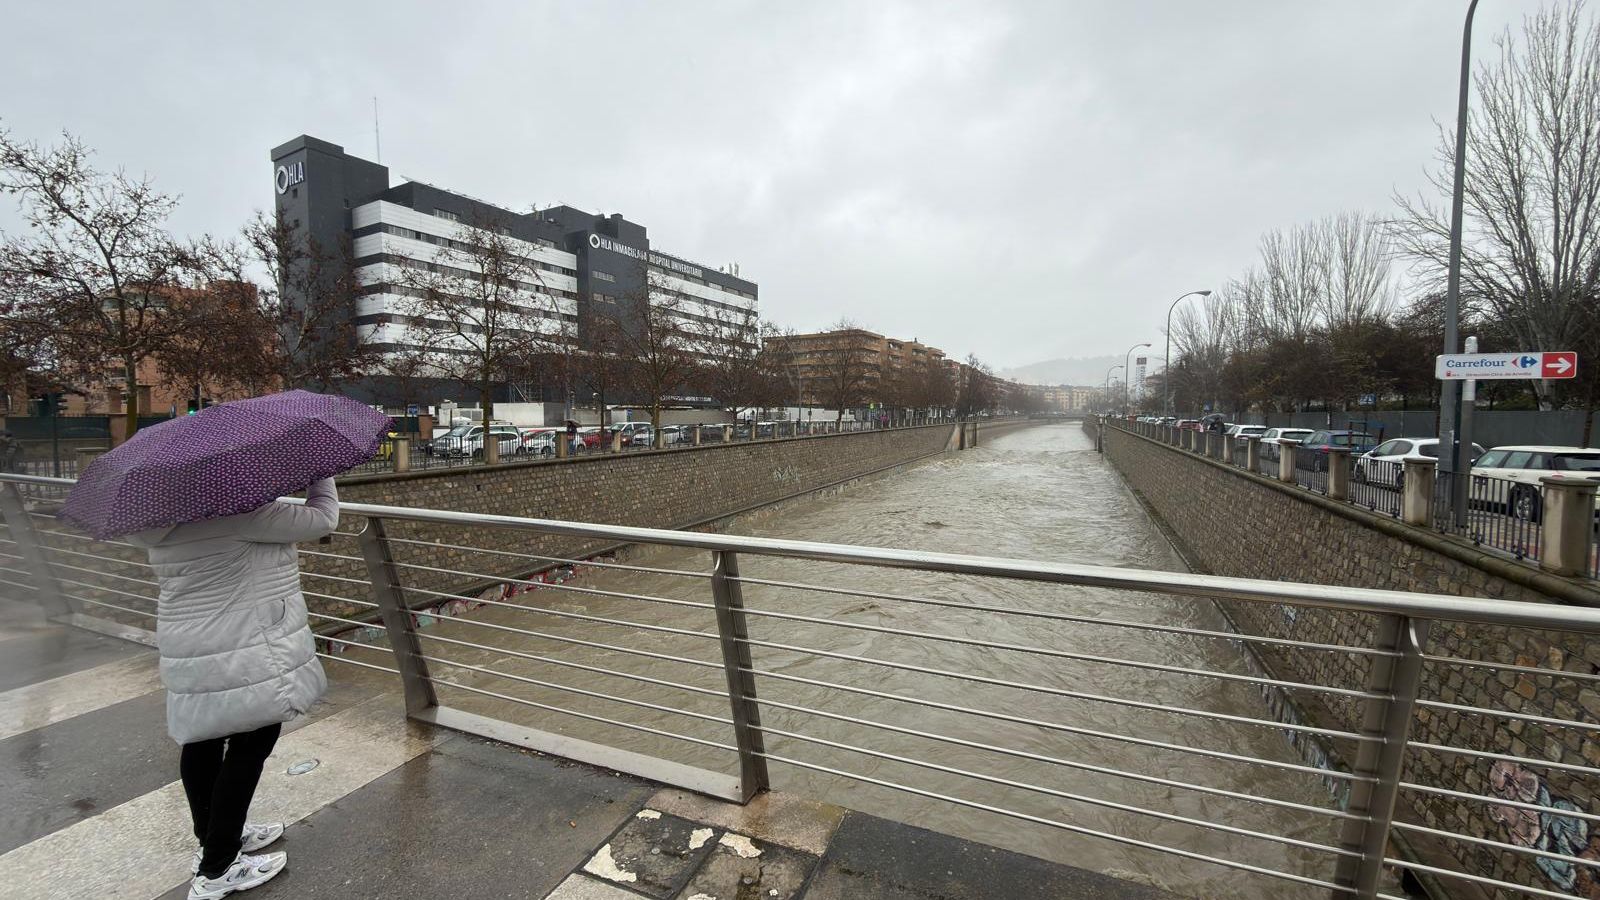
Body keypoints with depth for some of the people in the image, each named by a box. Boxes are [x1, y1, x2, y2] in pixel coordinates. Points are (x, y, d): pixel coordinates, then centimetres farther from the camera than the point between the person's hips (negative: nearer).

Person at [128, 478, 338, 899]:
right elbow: (322, 518, -18)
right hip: (246, 652, -10)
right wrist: (321, 471, -5)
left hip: (192, 644, 10)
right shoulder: (235, 508, -23)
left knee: (204, 739, 21)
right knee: (250, 746, 4)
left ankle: (213, 837, 42)